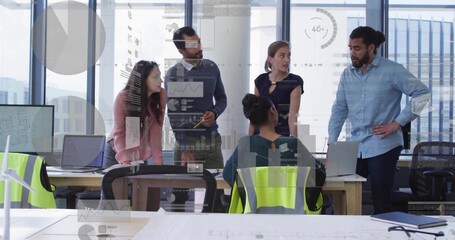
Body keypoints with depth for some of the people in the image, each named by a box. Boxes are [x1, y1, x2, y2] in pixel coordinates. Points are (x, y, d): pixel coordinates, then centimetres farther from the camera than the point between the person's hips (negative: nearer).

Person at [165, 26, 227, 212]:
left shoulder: (211, 68, 5)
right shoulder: (173, 75, -6)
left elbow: (221, 98, 15)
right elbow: (173, 114, -7)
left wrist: (214, 113, -8)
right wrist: (184, 149, -13)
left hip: (212, 140, 3)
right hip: (187, 140, -3)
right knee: (180, 193, 2)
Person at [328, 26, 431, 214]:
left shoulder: (391, 70, -6)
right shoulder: (347, 74, 10)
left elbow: (422, 93, -8)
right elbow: (339, 110, 11)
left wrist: (397, 123, -12)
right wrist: (331, 143, 4)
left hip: (383, 147, -5)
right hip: (355, 147, 5)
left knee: (381, 202, 0)